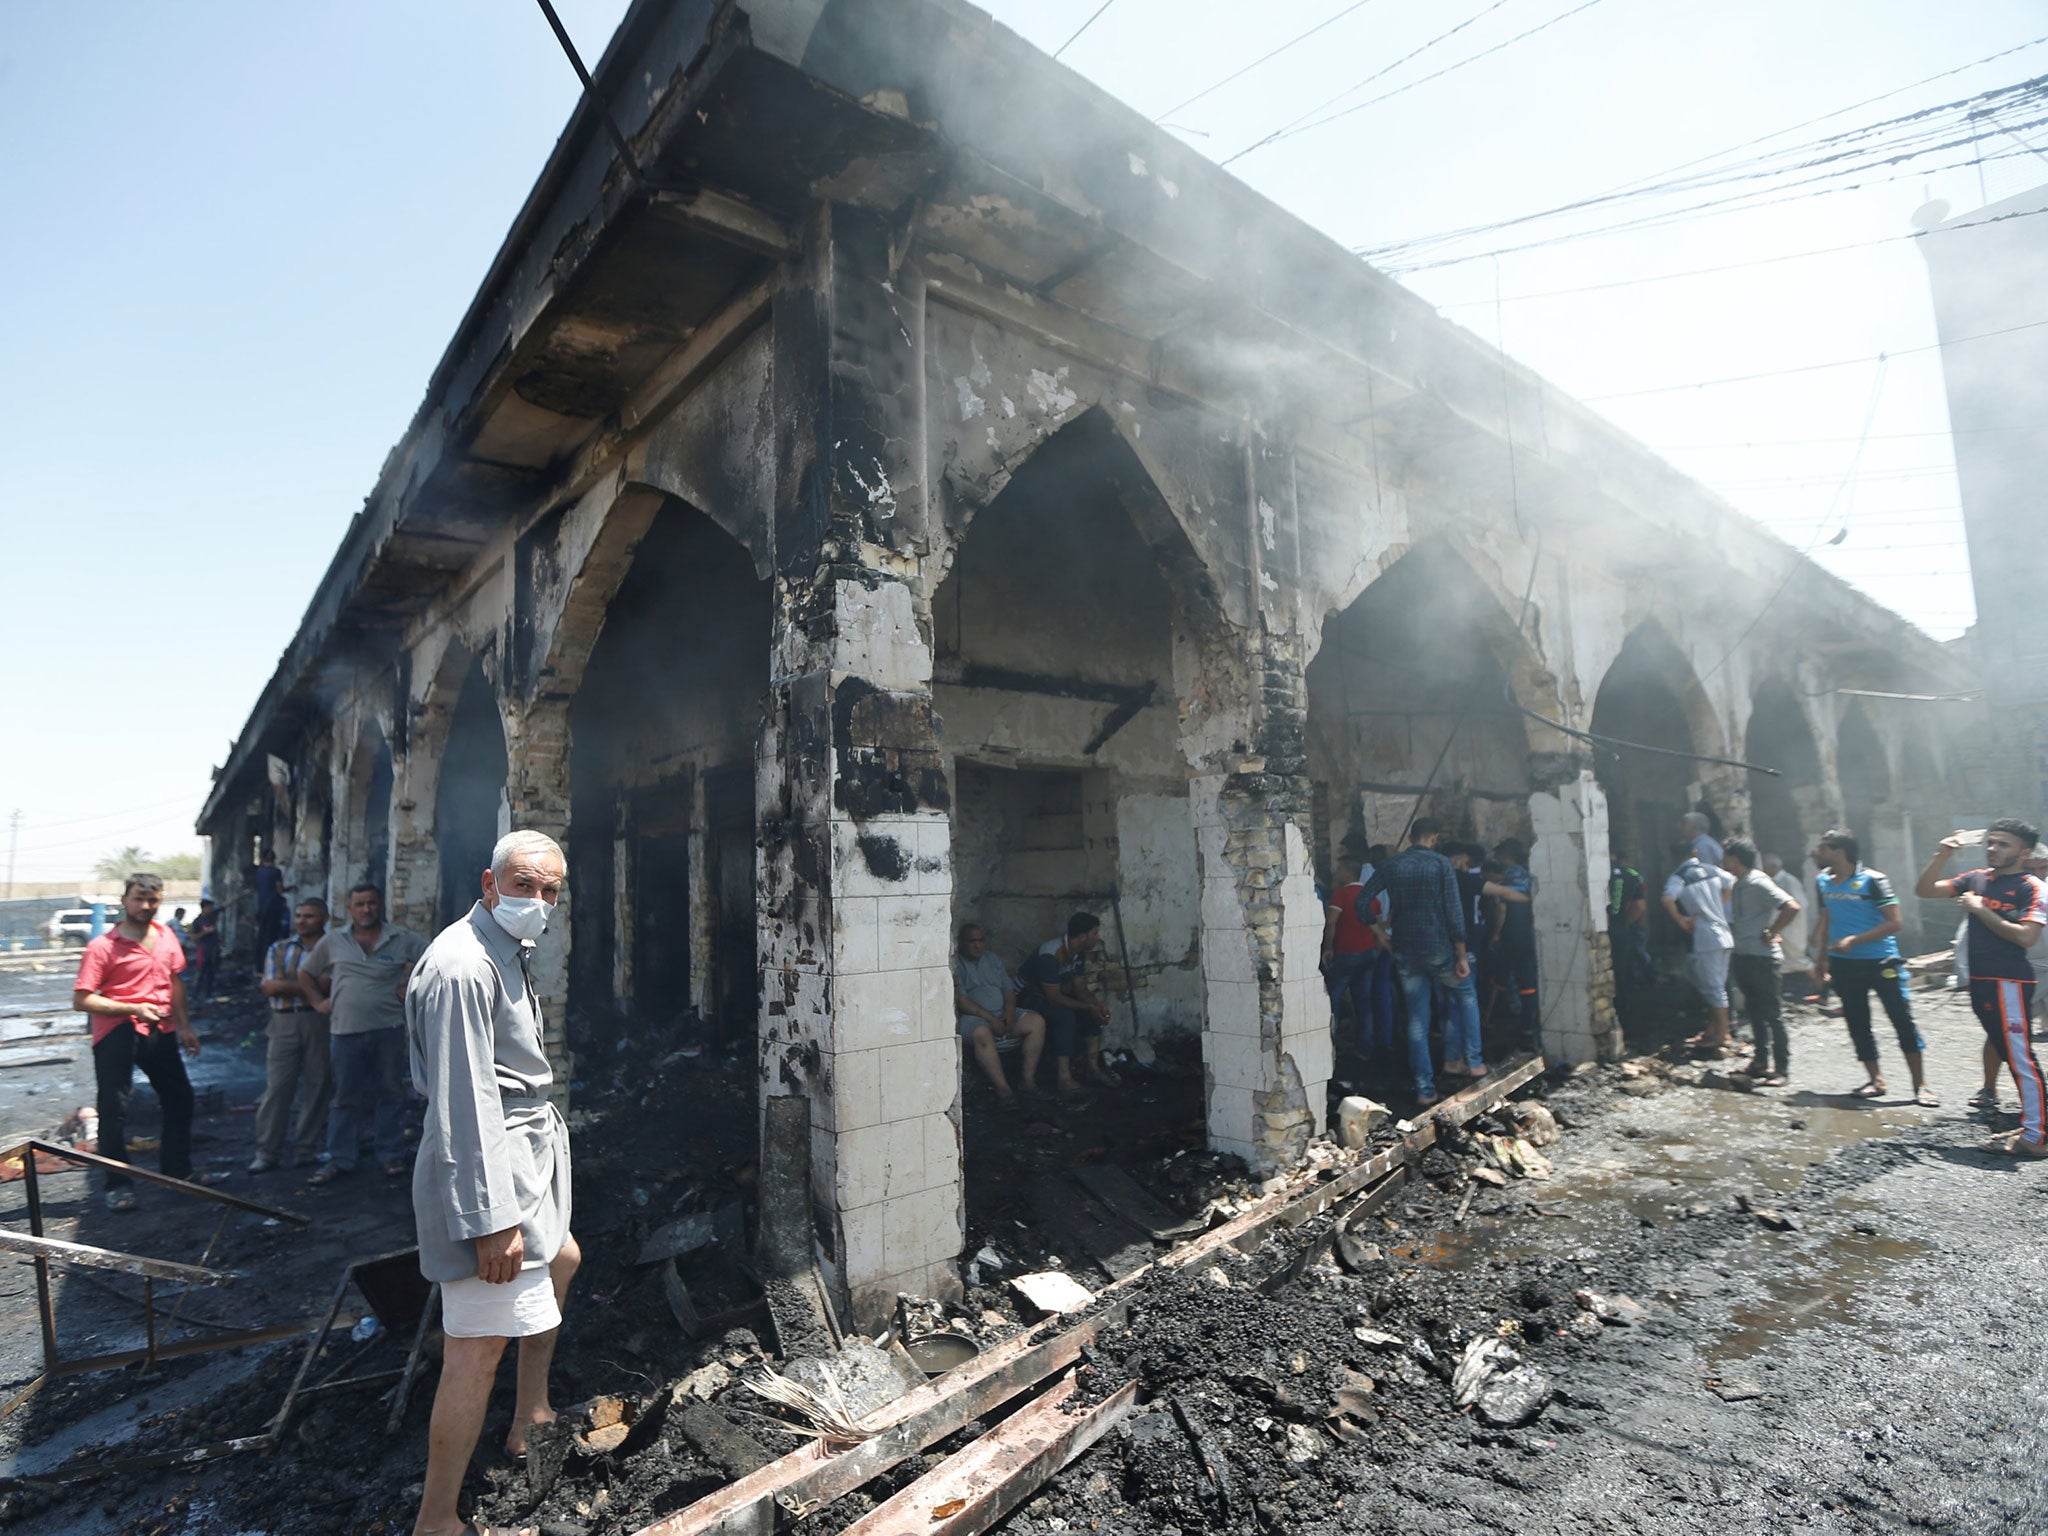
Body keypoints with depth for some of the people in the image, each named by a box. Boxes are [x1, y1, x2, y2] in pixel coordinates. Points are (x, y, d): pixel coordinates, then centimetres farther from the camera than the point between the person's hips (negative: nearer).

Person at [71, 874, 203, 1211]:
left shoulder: (166, 938, 6)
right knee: (114, 1110, 0)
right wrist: (133, 1009, -23)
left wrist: (185, 1027, 13)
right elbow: (82, 999, -16)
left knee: (180, 1099, 13)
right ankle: (117, 1185, 14)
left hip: (160, 1031, 6)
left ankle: (178, 1170, 27)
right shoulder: (103, 947, -12)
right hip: (116, 1034, -6)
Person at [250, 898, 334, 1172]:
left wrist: (285, 985, -7)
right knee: (276, 1086, -1)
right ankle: (267, 1152, 9)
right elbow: (269, 987, 0)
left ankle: (305, 1149, 13)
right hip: (285, 1023, 2)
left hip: (320, 1022, -2)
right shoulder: (278, 949, 13)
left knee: (317, 1085, 2)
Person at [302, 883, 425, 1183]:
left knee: (388, 1093, 7)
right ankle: (340, 1160, 19)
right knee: (345, 1097, 9)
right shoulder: (332, 943, 7)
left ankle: (391, 1155, 16)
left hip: (388, 1029, -1)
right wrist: (318, 1002, 9)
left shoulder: (402, 939, 1)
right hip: (345, 1030, 1)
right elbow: (305, 972, 20)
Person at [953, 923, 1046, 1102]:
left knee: (1037, 1021, -17)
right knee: (981, 1033, -40)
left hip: (1002, 1014, 6)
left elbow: (1009, 989, 15)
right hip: (973, 1016, -6)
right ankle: (1002, 1088, -34)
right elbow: (960, 1000, -12)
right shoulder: (955, 965, -1)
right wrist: (991, 1018, -19)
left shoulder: (992, 960, 19)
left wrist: (1009, 1011, -6)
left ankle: (1029, 1078, -14)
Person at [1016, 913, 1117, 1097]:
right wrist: (1088, 1007, -30)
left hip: (1052, 994, 9)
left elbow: (1080, 989, 0)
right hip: (1028, 998, -9)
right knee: (1066, 1015, -34)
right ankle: (1063, 1077, -30)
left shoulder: (1078, 953, -4)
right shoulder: (1050, 955, -32)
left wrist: (1097, 1004, -20)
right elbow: (1054, 998, -31)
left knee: (1095, 1011, -10)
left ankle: (1091, 1067, -6)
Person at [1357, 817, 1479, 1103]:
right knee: (1465, 997, 23)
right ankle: (1471, 1061, 21)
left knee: (1417, 1019, 8)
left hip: (1405, 953, 3)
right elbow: (1454, 912, -9)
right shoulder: (1440, 864, -6)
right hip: (1438, 948, -3)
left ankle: (1424, 1089, 10)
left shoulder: (1389, 866, 4)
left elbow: (1361, 901, 1)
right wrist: (1462, 956, -6)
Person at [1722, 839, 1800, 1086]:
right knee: (1755, 1012, 16)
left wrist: (1770, 934, -19)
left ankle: (1782, 1070, 4)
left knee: (1772, 1015, -2)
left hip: (1762, 958, -9)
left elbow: (1791, 907, -26)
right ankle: (1761, 1061, 25)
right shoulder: (1739, 884, 12)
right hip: (1743, 956, 9)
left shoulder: (1758, 883, -16)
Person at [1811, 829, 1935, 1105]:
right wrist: (1820, 958, 14)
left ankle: (1920, 1085, 7)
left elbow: (1895, 922, -15)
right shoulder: (1823, 881, 6)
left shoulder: (1872, 880, -12)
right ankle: (1876, 1081, 19)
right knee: (1857, 1023, 9)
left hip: (1880, 962, -5)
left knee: (1903, 1020, -2)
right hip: (1843, 965, 6)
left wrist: (1854, 940, -21)